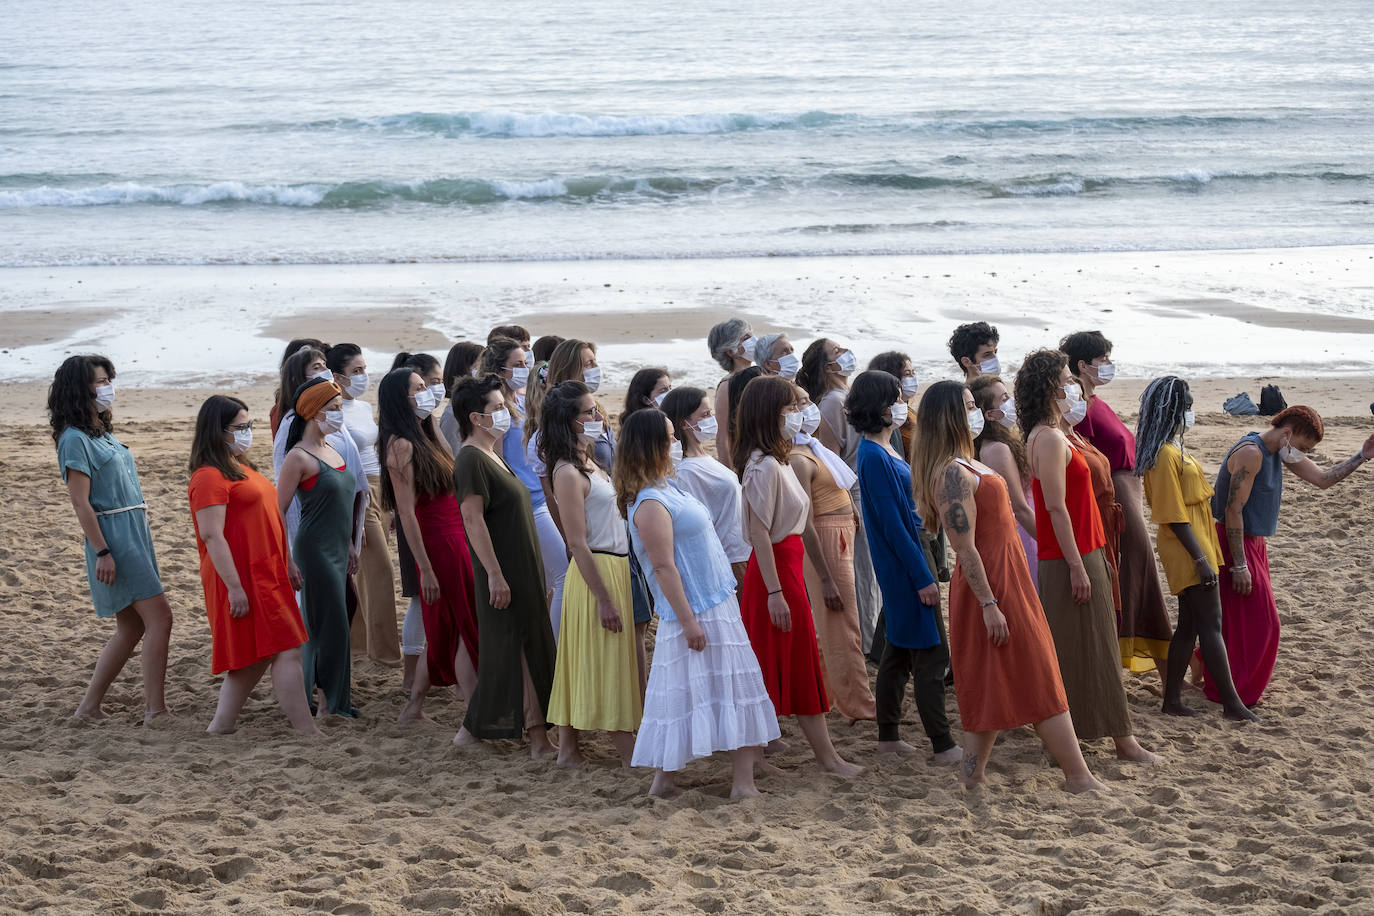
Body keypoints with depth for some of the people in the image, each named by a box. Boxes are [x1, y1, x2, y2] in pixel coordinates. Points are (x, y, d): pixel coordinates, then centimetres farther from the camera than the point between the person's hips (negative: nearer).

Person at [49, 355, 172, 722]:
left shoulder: (101, 433, 16)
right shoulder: (75, 439, -11)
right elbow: (81, 503, -16)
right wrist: (102, 552, -20)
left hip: (134, 535, 9)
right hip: (112, 537, -9)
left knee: (132, 627, 11)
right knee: (159, 616, -13)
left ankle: (90, 706, 16)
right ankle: (156, 709, -11)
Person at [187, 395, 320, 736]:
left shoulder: (241, 466, 17)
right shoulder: (209, 477, -14)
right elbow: (211, 536, -20)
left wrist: (287, 562, 23)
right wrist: (235, 587, -23)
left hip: (266, 574, 10)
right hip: (242, 578, -10)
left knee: (255, 656, 11)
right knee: (286, 652, -9)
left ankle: (221, 726, 16)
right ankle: (306, 731, -7)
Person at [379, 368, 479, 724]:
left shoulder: (425, 437, 14)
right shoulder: (401, 445, -13)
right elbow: (407, 513, -16)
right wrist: (426, 569, -18)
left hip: (456, 540, 9)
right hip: (438, 544, -9)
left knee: (446, 632, 14)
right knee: (468, 630, -6)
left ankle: (414, 707, 24)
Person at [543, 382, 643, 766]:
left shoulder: (588, 464, 11)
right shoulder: (568, 474, -17)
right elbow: (578, 543, -20)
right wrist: (604, 599, -21)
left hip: (617, 567, 9)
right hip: (597, 572, -9)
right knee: (605, 663, -2)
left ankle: (569, 746, 19)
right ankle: (631, 754, 4)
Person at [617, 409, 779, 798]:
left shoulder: (666, 489, 13)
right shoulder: (650, 504, -18)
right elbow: (664, 567, -22)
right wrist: (688, 620, -23)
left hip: (717, 606, 10)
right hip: (698, 614, -10)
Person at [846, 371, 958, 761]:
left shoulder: (885, 450, 11)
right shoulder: (875, 457, -19)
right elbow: (892, 524, -21)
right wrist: (923, 578, -19)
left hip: (909, 550, 10)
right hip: (904, 562, -10)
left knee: (899, 648, 15)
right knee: (931, 653, -5)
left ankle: (888, 735, 23)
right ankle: (943, 746, -1)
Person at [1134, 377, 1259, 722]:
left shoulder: (1175, 449, 13)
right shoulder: (1166, 455, -19)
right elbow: (1174, 516, -21)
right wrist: (1201, 558, -21)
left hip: (1196, 546, 10)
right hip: (1187, 551, -10)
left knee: (1189, 624, 12)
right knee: (1211, 625, -6)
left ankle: (1172, 698, 17)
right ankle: (1232, 704, -4)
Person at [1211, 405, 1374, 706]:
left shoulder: (1280, 453, 9)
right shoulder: (1251, 453, -21)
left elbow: (1322, 479, 16)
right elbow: (1233, 510, -24)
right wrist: (1239, 566, -25)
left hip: (1253, 543, 10)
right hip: (1235, 544, -10)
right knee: (1254, 620, -4)